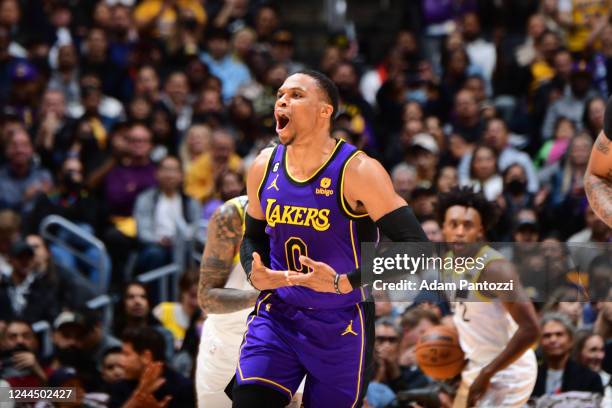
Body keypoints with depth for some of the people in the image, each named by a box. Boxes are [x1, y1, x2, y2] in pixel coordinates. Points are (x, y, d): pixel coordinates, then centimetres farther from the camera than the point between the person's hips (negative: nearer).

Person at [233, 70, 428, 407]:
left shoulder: (357, 172, -17)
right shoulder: (264, 168, 0)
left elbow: (416, 249, -21)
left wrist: (345, 283, -30)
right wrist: (256, 275, -7)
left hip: (341, 326, -3)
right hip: (277, 315, 4)